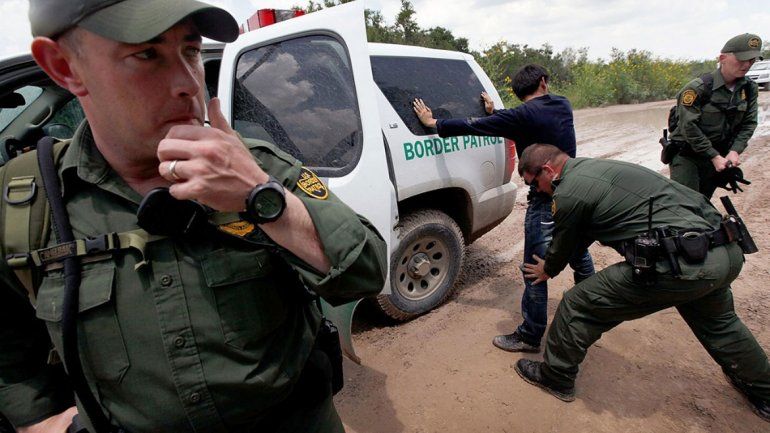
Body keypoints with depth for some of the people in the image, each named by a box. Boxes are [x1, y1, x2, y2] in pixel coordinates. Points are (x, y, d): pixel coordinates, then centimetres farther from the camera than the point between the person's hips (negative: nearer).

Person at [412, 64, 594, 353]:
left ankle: (530, 336, 14)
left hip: (545, 202, -8)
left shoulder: (523, 115, -16)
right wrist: (495, 113, 25)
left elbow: (474, 126, -15)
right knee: (580, 256, 26)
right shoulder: (562, 106, 4)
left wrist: (433, 123, -5)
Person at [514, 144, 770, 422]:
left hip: (681, 264, -10)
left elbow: (562, 247, 7)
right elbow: (582, 236, 30)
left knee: (577, 306, 2)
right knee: (718, 322, 37)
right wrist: (553, 263, 40)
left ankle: (555, 377, 23)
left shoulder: (568, 193, -10)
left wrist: (547, 271, 29)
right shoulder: (595, 166, 18)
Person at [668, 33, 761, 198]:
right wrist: (714, 156, -17)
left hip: (719, 156, 6)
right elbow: (689, 126, -19)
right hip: (687, 156, -6)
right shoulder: (698, 88, -16)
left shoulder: (750, 90, 4)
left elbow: (749, 123, 6)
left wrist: (734, 151, -11)